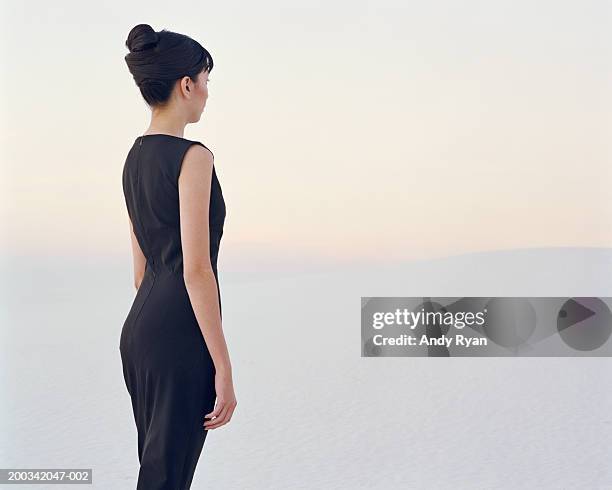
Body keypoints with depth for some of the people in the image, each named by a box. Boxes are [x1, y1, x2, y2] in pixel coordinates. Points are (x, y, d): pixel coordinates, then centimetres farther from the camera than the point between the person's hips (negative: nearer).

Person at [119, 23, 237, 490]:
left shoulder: (136, 157, 13)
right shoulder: (193, 156, -15)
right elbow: (196, 268, -21)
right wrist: (224, 368, -19)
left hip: (138, 328, 9)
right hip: (180, 335, -9)